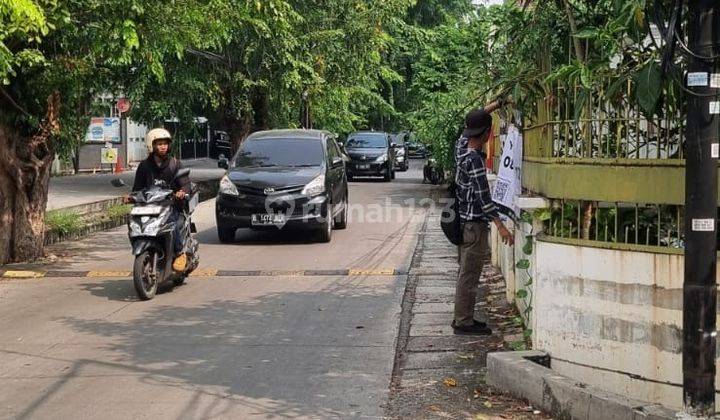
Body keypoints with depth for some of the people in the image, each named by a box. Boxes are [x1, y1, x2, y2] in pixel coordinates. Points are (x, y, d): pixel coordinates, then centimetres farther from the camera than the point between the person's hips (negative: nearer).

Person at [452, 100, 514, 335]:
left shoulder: (462, 146, 3)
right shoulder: (474, 160, -21)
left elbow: (470, 123, 22)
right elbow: (483, 197, -24)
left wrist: (495, 105, 22)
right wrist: (500, 226, -24)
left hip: (465, 221, 9)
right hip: (475, 223, -9)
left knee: (467, 273, 16)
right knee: (469, 275, -3)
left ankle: (463, 318, 23)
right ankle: (463, 322, 2)